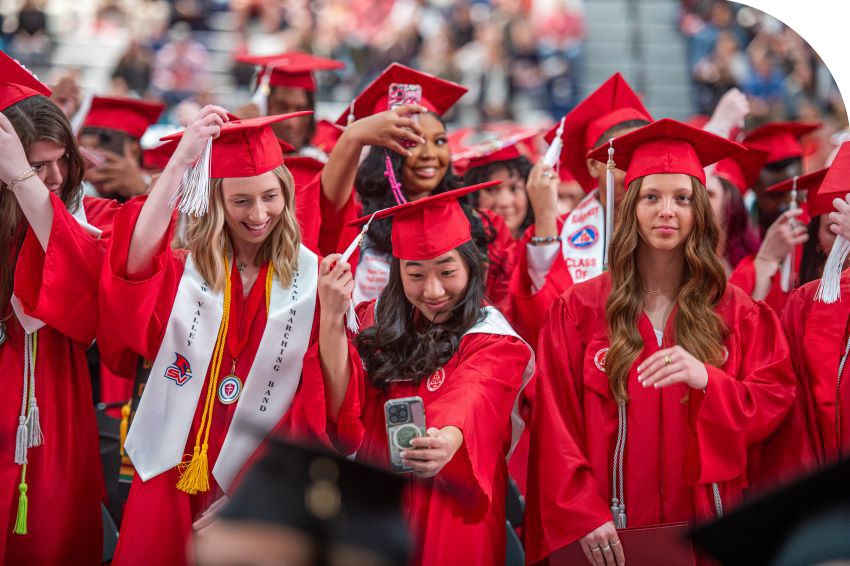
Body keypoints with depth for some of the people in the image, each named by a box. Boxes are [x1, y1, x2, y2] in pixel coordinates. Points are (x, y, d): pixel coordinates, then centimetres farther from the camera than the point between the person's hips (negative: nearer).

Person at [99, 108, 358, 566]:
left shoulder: (309, 276, -1)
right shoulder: (181, 266, -3)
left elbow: (327, 392, -4)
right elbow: (136, 261, -29)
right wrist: (179, 163, -33)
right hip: (174, 471, 0)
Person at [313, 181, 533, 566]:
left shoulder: (494, 343, -11)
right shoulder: (378, 320, 2)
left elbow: (469, 408, -32)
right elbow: (341, 412, -9)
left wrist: (447, 442, -55)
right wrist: (333, 319, -20)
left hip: (450, 518, -4)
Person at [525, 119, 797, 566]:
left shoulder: (736, 313, 5)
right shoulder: (579, 311, 1)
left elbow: (776, 400, -1)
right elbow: (556, 424, -3)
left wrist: (707, 379, -18)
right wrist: (581, 516, -13)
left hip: (707, 526, 1)